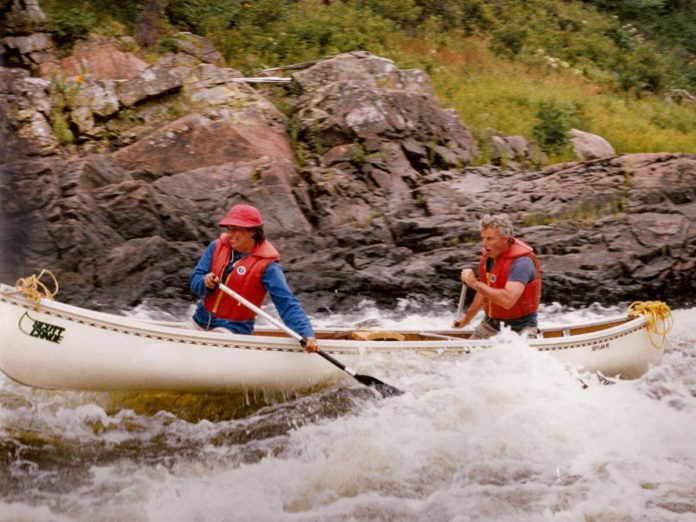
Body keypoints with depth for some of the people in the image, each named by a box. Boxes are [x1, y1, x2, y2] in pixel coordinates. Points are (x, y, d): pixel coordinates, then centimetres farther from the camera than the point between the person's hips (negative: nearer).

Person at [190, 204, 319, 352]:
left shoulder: (266, 266, -15)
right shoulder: (217, 247, -1)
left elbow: (287, 303, -22)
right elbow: (194, 281, 0)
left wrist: (307, 334, -36)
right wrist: (205, 283, -25)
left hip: (233, 329, -5)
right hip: (198, 322, 6)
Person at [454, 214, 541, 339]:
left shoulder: (521, 262, -24)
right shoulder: (489, 255, 1)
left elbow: (507, 301, -37)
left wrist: (475, 283, -31)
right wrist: (468, 317, 26)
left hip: (519, 327, -6)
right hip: (491, 323, 6)